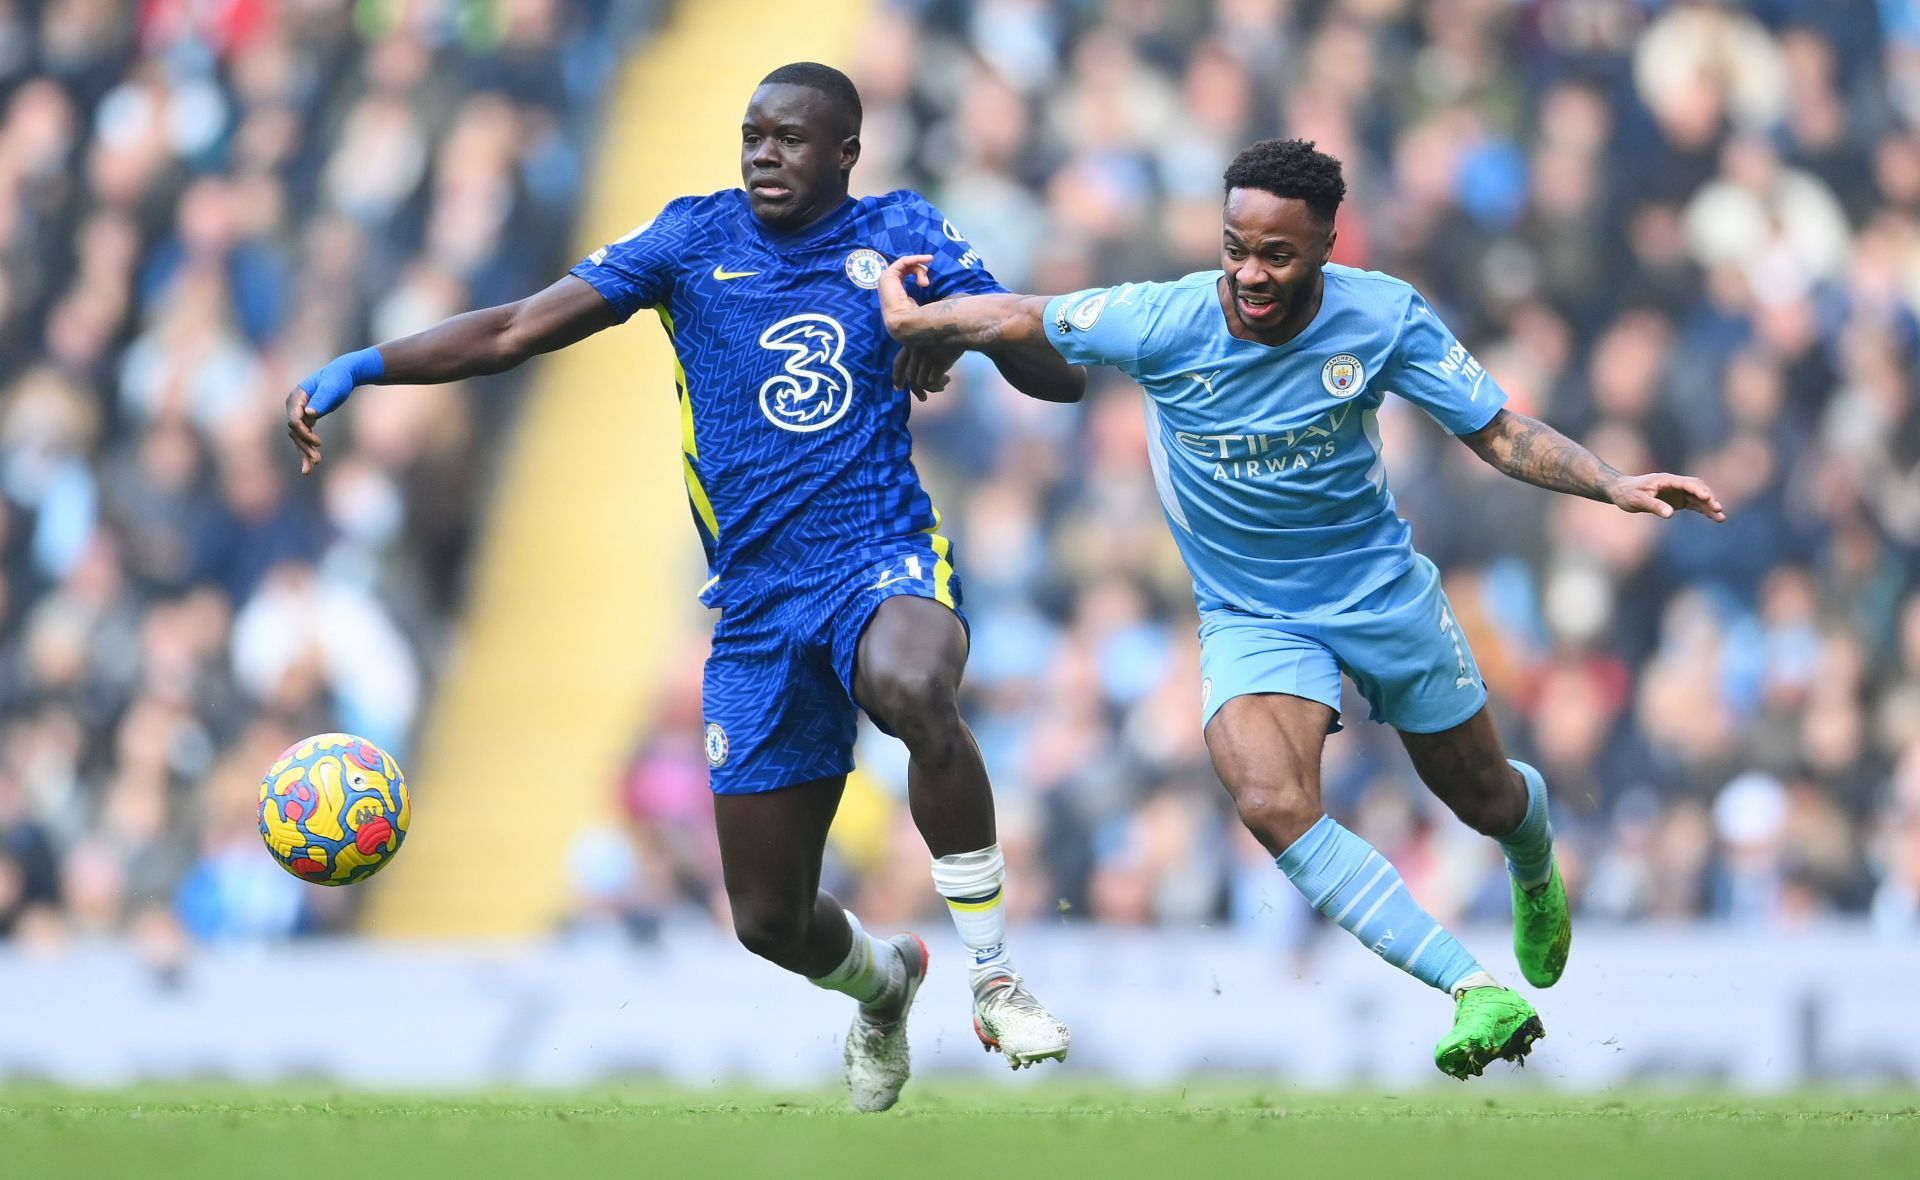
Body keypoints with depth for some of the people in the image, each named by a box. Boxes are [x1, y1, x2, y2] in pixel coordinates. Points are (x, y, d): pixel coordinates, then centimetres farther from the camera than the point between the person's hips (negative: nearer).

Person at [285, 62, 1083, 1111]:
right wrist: (362, 367, -10)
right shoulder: (696, 238, 6)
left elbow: (1064, 377, 3)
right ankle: (881, 983, 43)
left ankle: (995, 976, -27)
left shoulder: (902, 235, 5)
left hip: (885, 563, -3)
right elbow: (514, 331, 2)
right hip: (757, 604, 3)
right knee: (769, 919, 5)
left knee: (912, 690, -41)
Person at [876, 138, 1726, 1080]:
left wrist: (1614, 485, -22)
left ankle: (1534, 867, 58)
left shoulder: (1383, 318, -17)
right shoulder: (1162, 323, -20)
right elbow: (1020, 320, -4)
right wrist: (909, 322, -1)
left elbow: (1498, 431, -10)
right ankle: (1476, 992, -28)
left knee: (1482, 797, 17)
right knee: (1274, 807, -29)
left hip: (1383, 589, 1)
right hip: (1249, 615, -1)